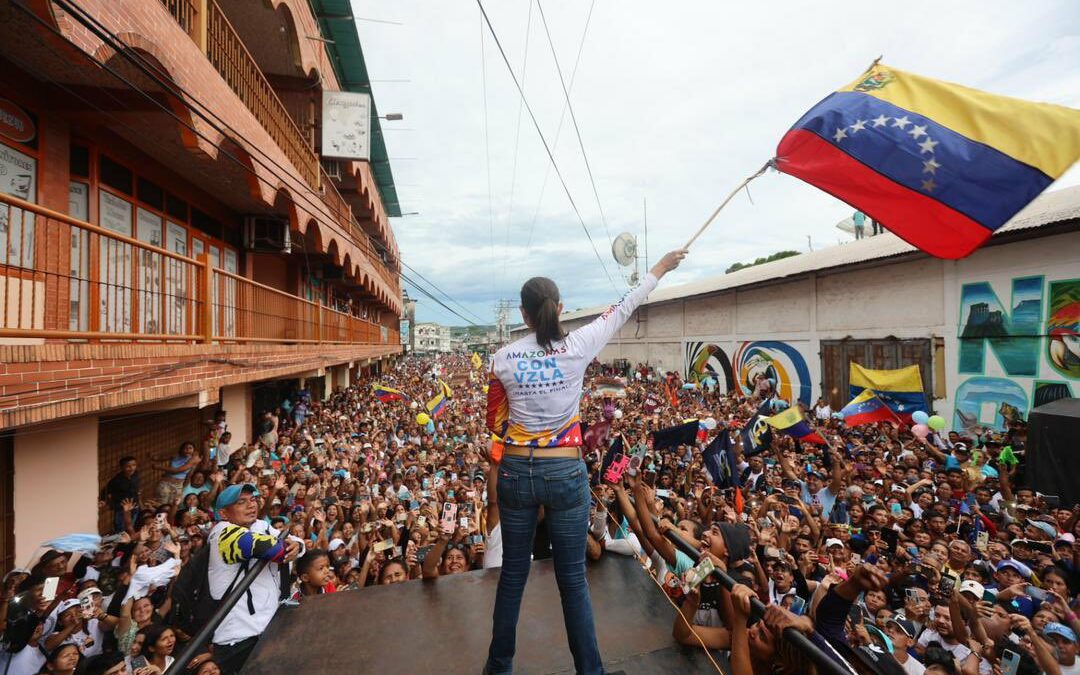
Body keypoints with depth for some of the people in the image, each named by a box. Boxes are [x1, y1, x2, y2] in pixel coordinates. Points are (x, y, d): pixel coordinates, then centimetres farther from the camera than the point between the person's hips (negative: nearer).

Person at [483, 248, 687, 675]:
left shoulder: (503, 358, -6)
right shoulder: (577, 346, -10)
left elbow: (494, 424, 4)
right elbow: (623, 309, 5)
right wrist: (660, 268, 18)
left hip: (516, 472, 2)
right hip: (566, 473, -2)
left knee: (513, 574, 19)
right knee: (573, 579, 12)